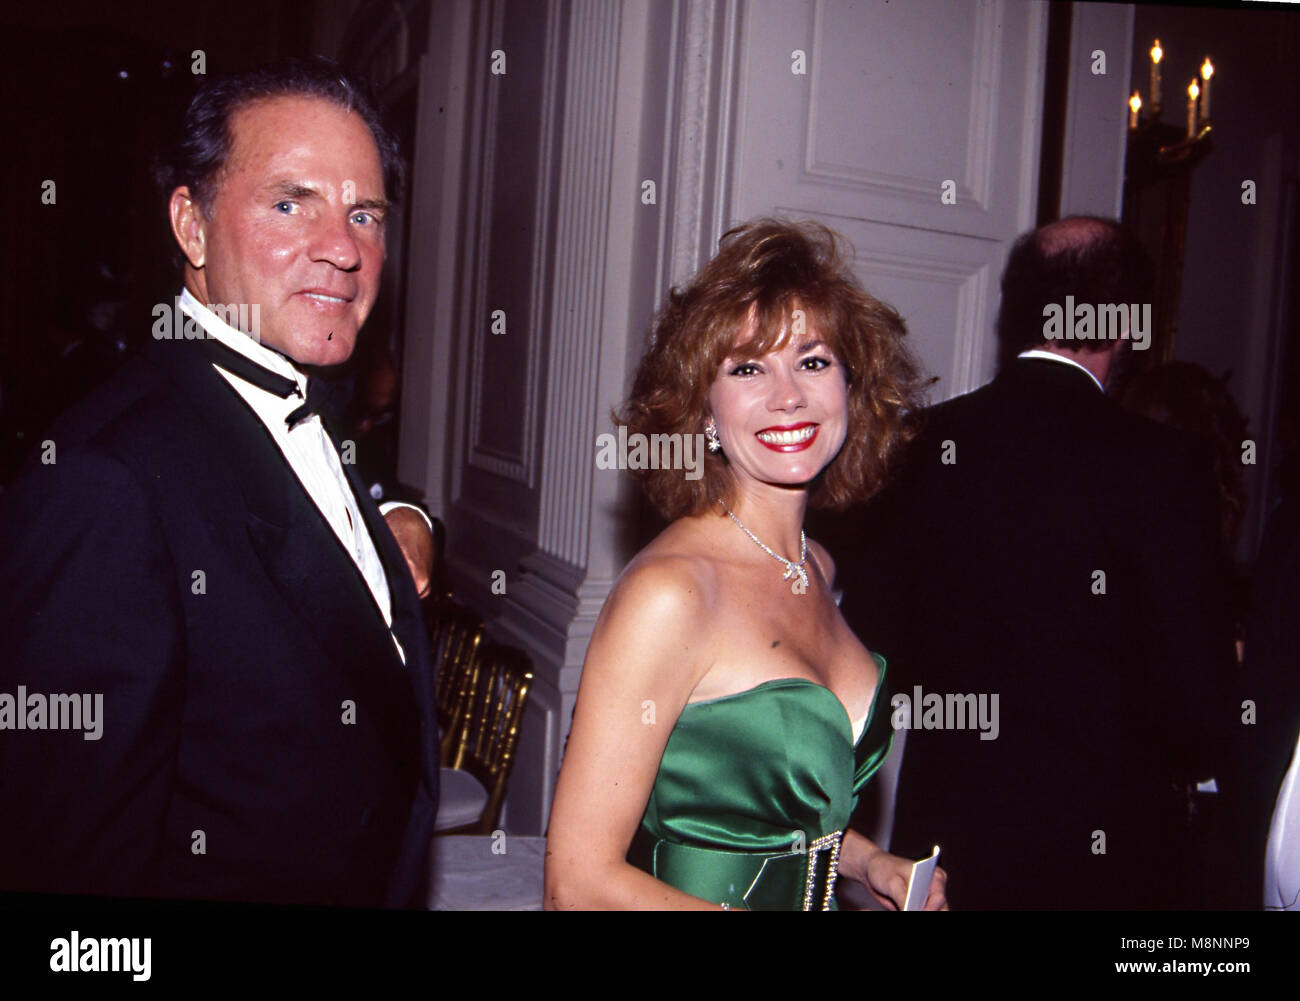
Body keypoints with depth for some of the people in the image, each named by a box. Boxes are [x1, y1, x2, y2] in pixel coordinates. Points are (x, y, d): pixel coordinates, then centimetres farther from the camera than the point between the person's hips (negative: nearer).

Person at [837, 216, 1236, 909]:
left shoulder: (929, 442, -7)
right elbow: (1194, 670, -12)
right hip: (1102, 835, -2)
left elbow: (870, 625, 0)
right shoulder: (1160, 464, -17)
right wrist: (1193, 763, 10)